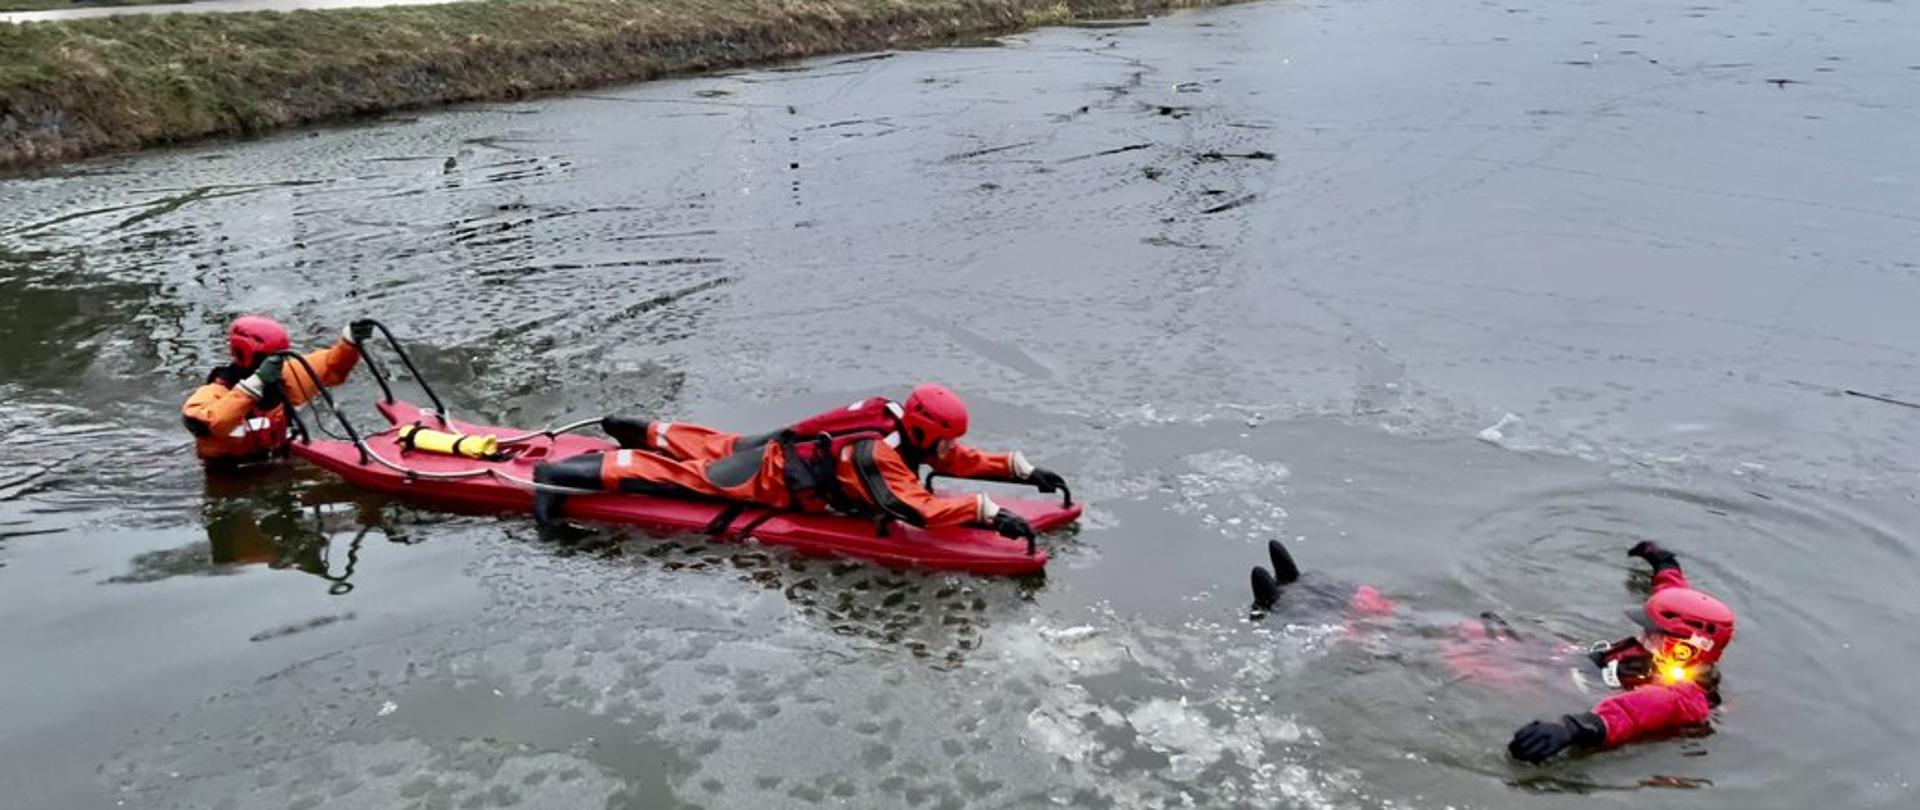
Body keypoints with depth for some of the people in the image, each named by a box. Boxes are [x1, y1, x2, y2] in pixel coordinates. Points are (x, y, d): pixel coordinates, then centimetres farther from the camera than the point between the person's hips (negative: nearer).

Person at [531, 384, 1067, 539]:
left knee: (713, 448, 28)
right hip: (771, 479, -8)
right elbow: (919, 511, -45)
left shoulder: (902, 428, -6)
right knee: (686, 475, -3)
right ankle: (563, 473, 3)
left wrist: (1021, 469, -5)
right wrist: (988, 511, -44)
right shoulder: (882, 456, -33)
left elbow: (961, 462, 4)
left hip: (779, 450, 8)